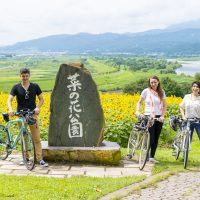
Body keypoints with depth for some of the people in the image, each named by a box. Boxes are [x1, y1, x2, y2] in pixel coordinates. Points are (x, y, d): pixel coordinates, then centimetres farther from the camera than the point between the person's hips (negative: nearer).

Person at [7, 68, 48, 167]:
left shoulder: (35, 86, 2)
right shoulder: (16, 87, 1)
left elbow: (41, 99, 5)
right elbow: (9, 99, -7)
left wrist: (38, 107, -15)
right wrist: (10, 109, -27)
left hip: (32, 114, 0)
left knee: (36, 138, -4)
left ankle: (39, 159, -2)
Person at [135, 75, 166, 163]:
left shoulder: (161, 92, 6)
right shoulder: (146, 91, -1)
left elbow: (164, 105, 9)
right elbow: (139, 102, 6)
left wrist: (162, 116, -4)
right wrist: (137, 111, -10)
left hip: (158, 117, 3)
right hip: (148, 117, -3)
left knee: (156, 139, 5)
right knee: (150, 138, -11)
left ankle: (152, 157, 14)